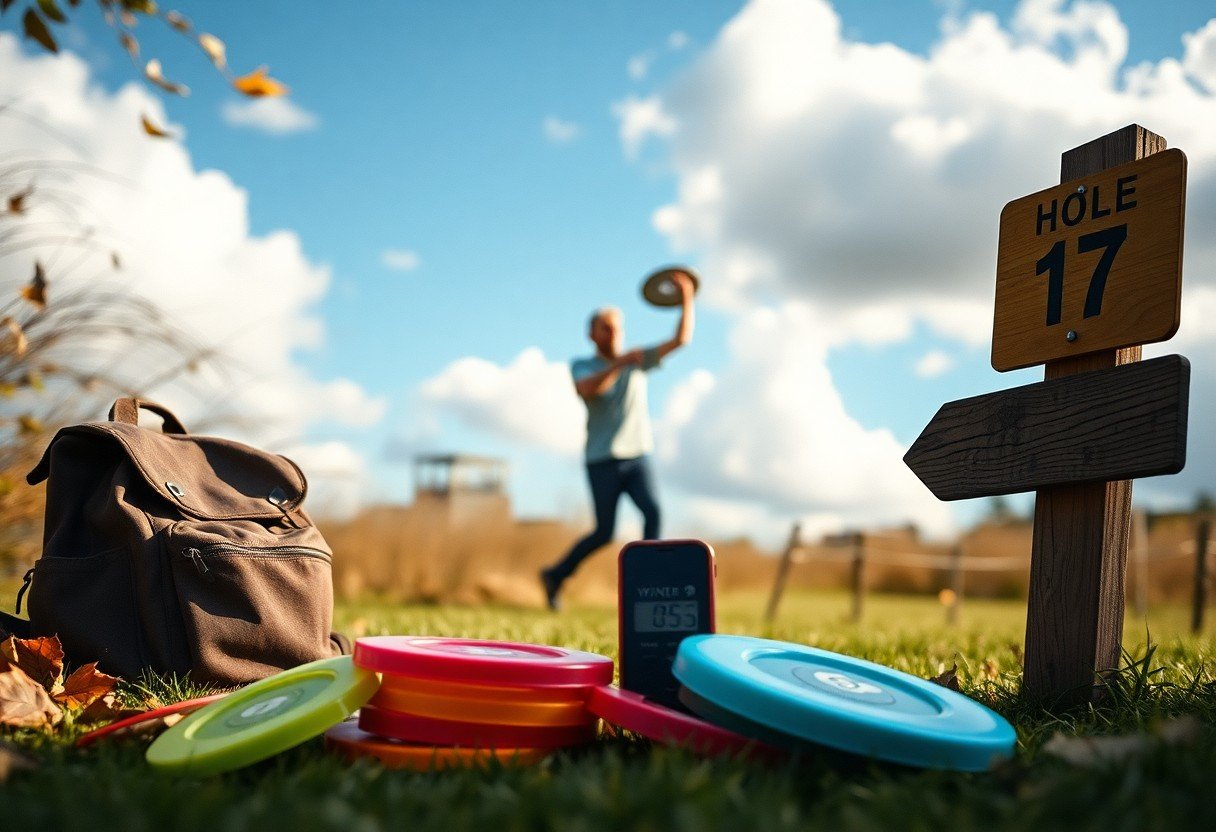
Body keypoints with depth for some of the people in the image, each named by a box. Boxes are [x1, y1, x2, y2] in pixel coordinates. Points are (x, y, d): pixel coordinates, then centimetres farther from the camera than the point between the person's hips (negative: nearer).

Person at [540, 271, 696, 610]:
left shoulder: (638, 361, 11)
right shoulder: (581, 365, 2)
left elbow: (681, 339, 4)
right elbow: (586, 390, -22)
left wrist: (687, 300, -9)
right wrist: (619, 364, -34)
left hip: (638, 458, 3)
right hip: (603, 460, -3)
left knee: (652, 513, -20)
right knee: (604, 533, -3)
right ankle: (556, 574, 20)